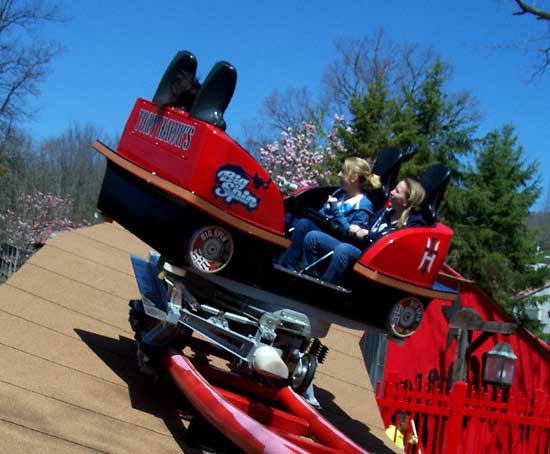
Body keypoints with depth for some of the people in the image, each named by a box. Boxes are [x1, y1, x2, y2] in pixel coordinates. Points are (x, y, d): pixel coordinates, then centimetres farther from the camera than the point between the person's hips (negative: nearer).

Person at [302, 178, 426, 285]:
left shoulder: (415, 222, -4)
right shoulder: (386, 211, 19)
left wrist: (368, 235, -12)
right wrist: (358, 229, 3)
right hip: (356, 251, 8)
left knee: (343, 249, -39)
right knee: (313, 237, -3)